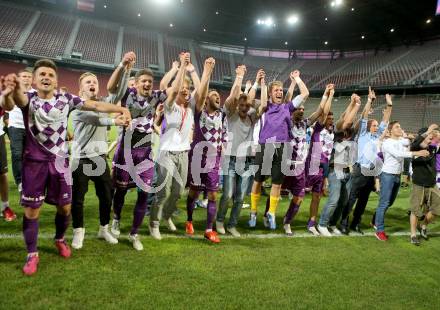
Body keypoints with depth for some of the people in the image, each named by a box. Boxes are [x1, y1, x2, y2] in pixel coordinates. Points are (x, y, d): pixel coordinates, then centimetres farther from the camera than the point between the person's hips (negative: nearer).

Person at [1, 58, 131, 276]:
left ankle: (60, 240, 37)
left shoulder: (66, 99, 0)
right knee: (32, 209, 3)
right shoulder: (28, 99, -7)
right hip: (34, 161, -2)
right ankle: (32, 254, 19)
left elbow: (95, 105, -5)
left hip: (59, 161, 2)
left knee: (65, 206, 10)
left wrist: (121, 109, -20)